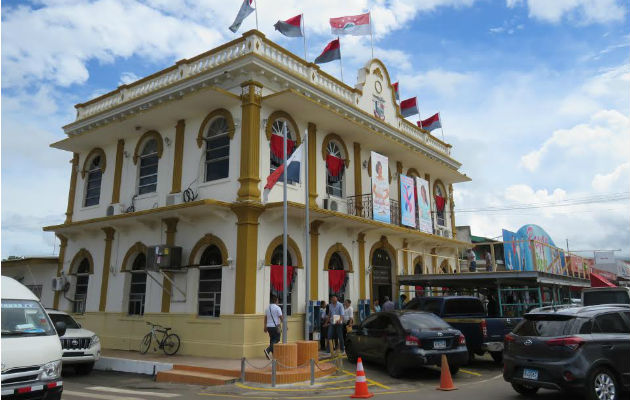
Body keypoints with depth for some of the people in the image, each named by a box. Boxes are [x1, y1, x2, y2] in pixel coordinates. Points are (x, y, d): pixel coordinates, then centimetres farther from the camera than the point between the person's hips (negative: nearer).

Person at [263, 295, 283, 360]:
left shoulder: (268, 308, 9)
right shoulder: (277, 308, -9)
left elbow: (265, 318, 12)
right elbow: (281, 317, -10)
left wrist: (265, 327, 18)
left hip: (269, 326, 6)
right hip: (275, 326, -6)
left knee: (272, 339, 14)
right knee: (276, 340, -1)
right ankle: (268, 350, -19)